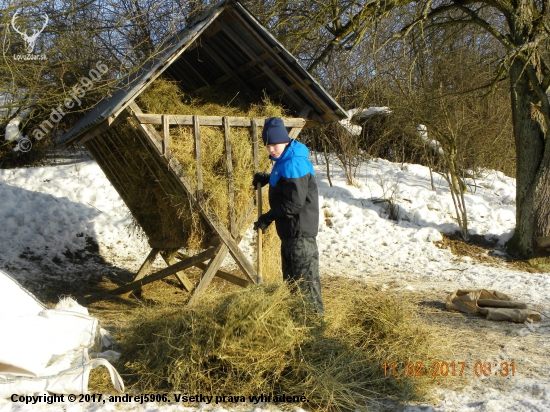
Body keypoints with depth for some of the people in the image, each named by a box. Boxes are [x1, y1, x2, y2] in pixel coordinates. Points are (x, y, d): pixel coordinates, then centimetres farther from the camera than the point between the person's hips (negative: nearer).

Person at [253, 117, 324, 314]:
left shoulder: (294, 163, -22)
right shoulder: (284, 160, 10)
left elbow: (294, 202, -25)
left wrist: (268, 218, -18)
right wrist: (266, 179, 12)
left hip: (300, 231, -11)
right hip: (290, 230, 11)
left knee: (306, 279, -4)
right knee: (290, 276, 20)